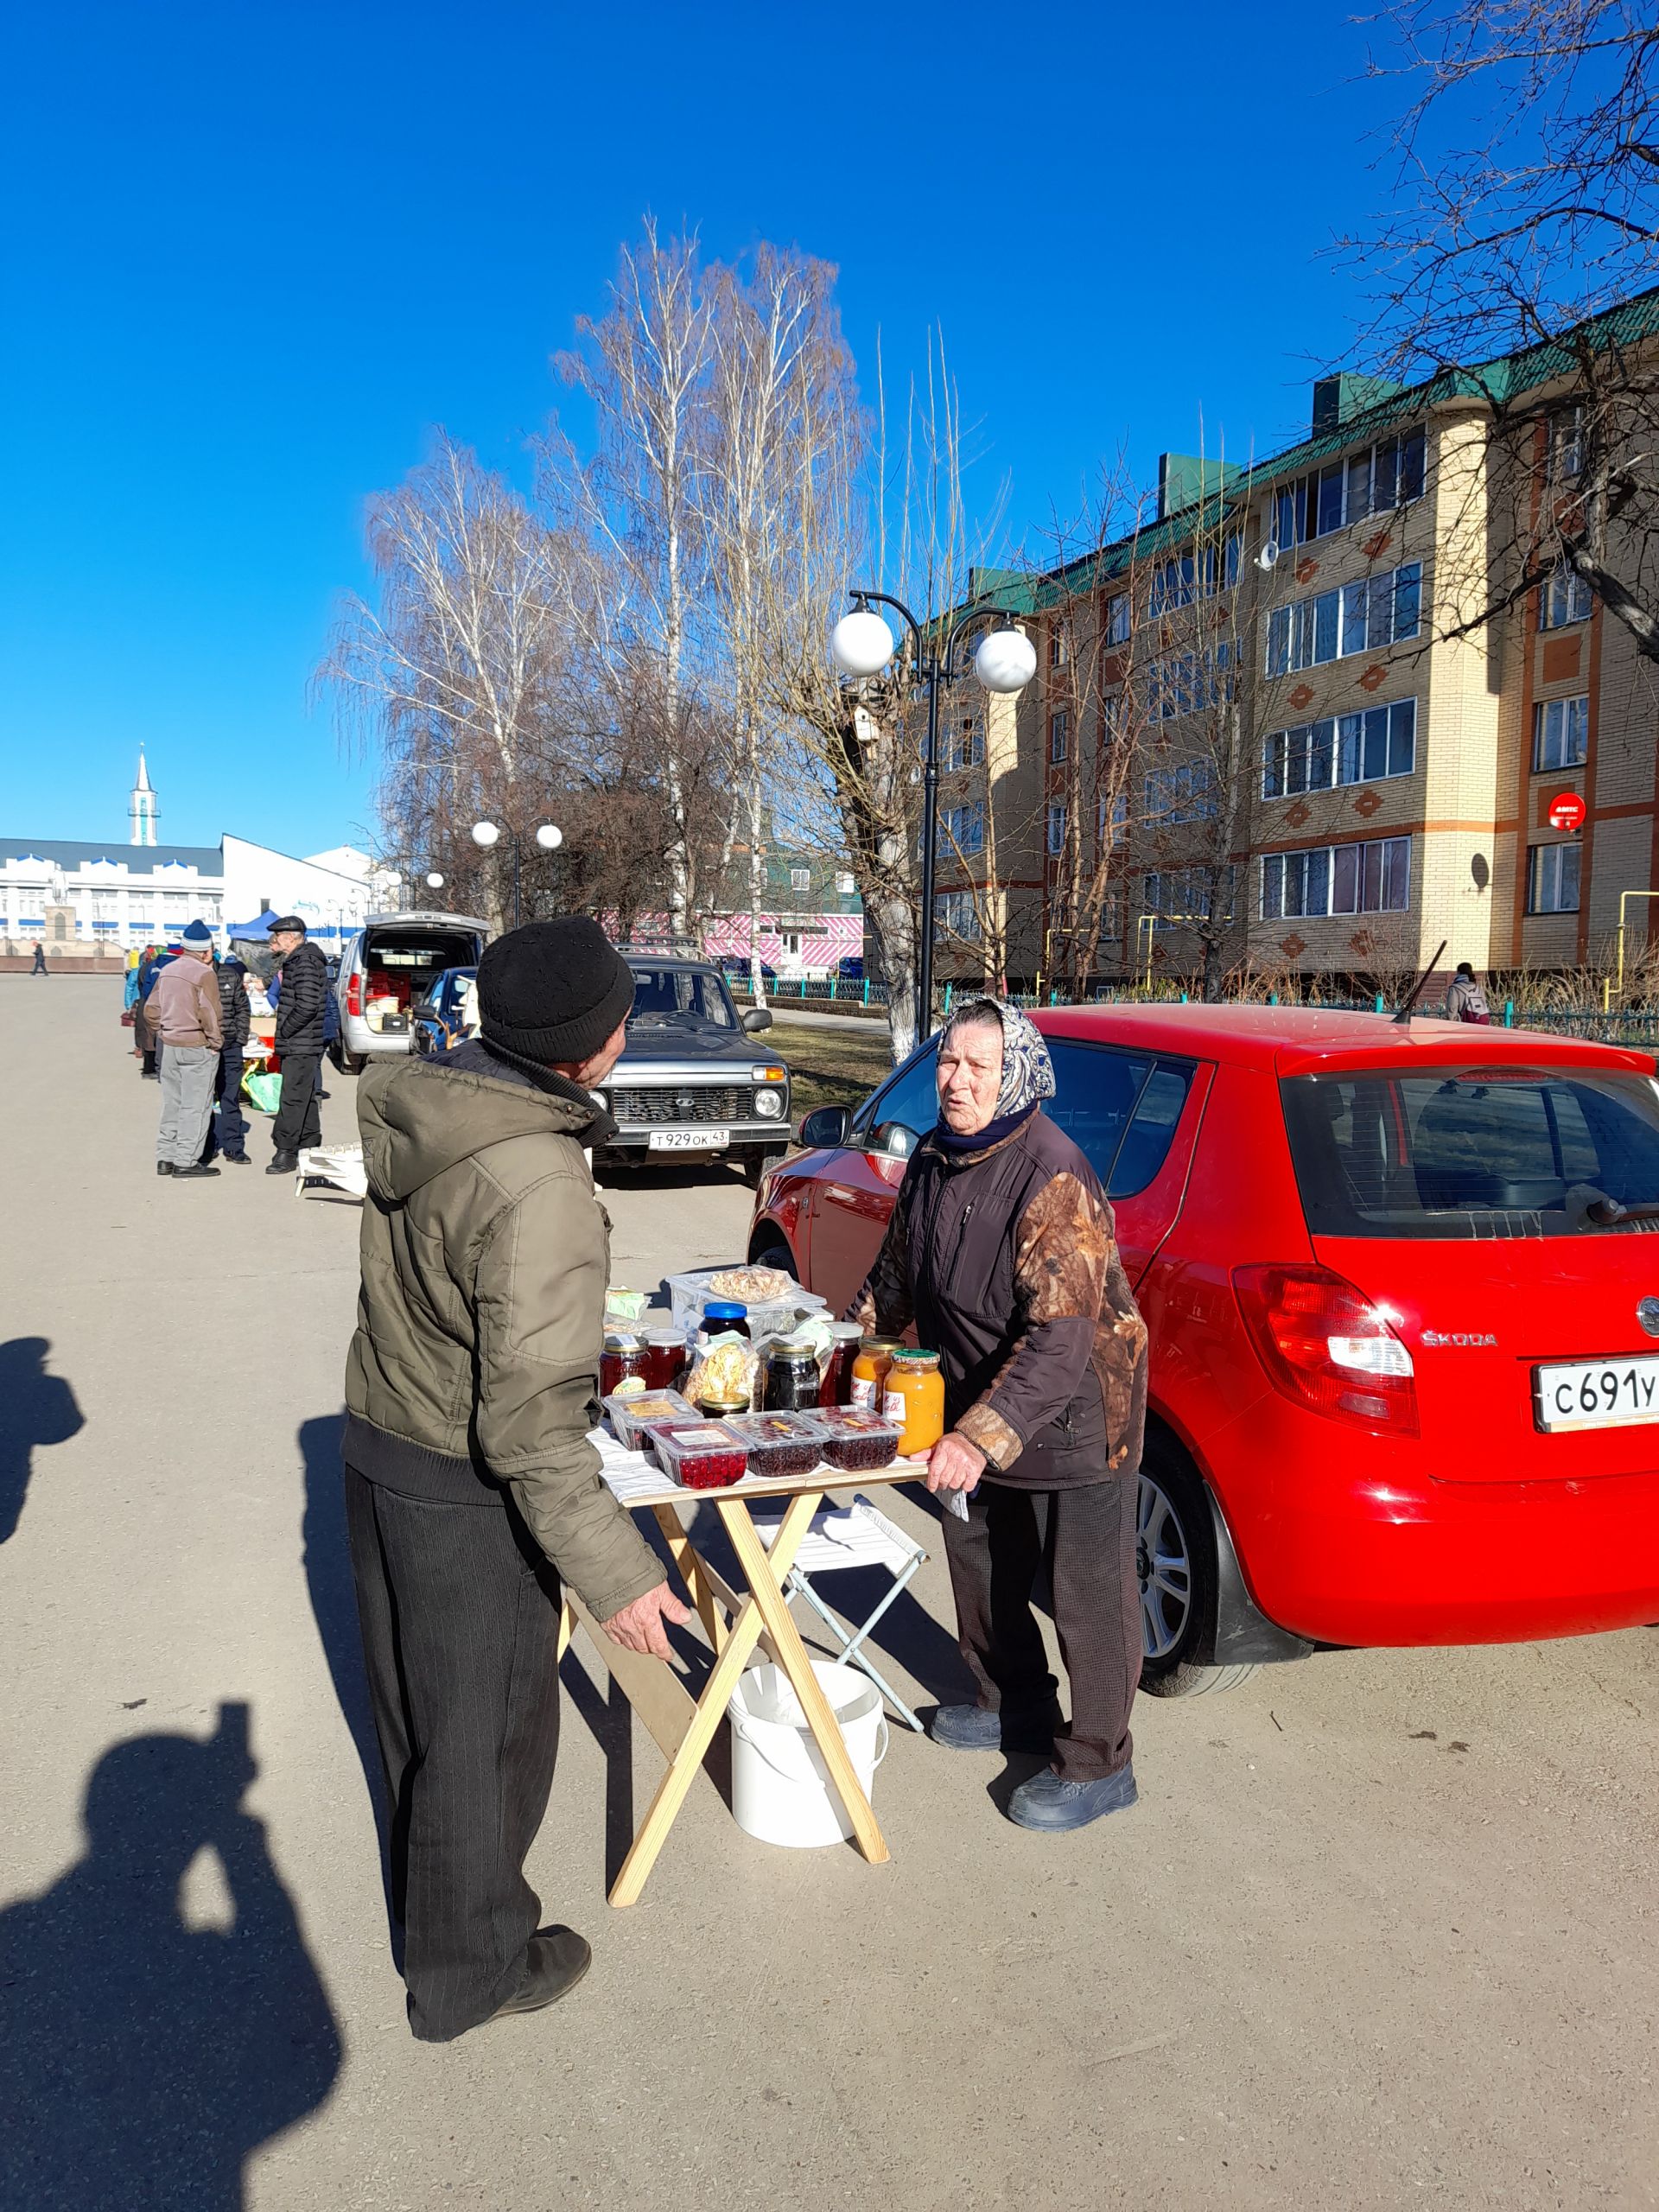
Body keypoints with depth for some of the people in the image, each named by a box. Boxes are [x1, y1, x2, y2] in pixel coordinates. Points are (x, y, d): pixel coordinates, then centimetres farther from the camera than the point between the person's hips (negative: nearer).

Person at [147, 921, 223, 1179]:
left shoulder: (167, 971, 9)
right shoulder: (203, 974, -14)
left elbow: (151, 1011, 11)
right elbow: (209, 1014, -20)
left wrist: (162, 1034, 18)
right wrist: (214, 1043, -9)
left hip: (169, 1045, 7)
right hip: (197, 1047, -7)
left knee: (171, 1103, 15)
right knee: (195, 1105, -1)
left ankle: (165, 1158, 19)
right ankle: (185, 1161, 1)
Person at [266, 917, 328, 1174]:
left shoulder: (305, 963, -16)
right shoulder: (295, 961, 18)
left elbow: (307, 1006, -24)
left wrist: (284, 1032, -16)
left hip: (301, 1046, -11)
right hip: (301, 1046, 11)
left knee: (293, 1099, -9)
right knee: (306, 1098, 15)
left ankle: (285, 1152, -7)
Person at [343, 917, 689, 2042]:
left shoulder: (416, 1106, -5)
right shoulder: (538, 1190, -32)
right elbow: (532, 1420, -30)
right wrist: (615, 1572, -24)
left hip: (381, 1443, 9)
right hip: (466, 1494, -9)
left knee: (418, 1701, 27)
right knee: (485, 1728, 13)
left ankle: (433, 1893, 52)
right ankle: (470, 1968, 35)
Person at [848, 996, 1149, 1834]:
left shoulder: (1054, 1181, -29)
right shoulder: (933, 1159, -3)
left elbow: (1061, 1338, -35)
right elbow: (897, 1274, 14)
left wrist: (982, 1436, -41)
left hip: (1076, 1413, -8)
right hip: (977, 1405, 9)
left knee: (1086, 1590, 5)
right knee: (979, 1556, 21)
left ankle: (1096, 1766, 23)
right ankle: (1014, 1706, 44)